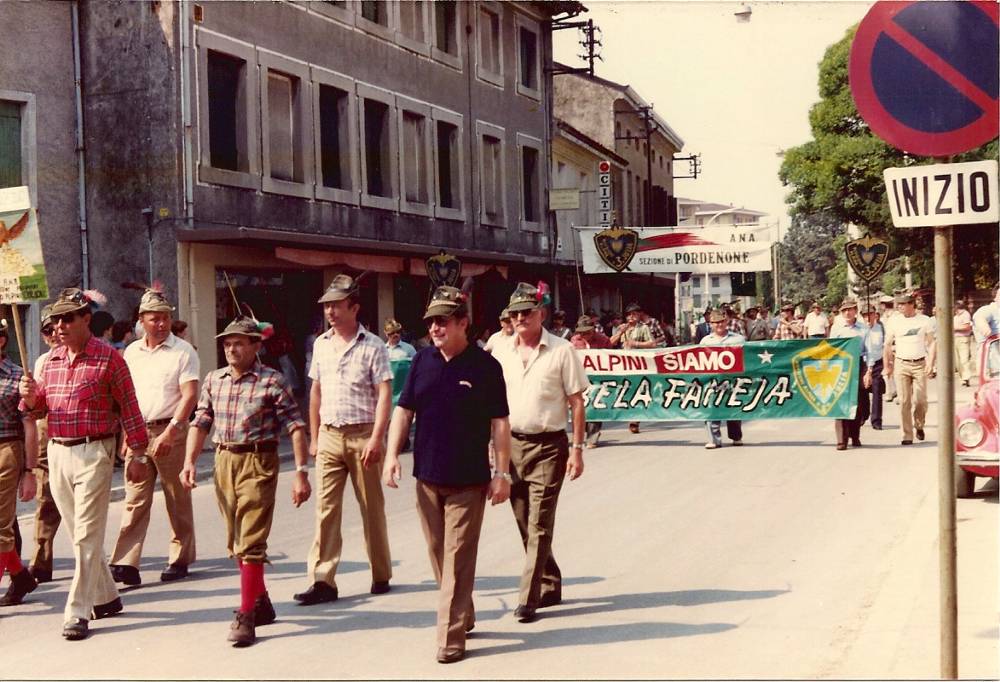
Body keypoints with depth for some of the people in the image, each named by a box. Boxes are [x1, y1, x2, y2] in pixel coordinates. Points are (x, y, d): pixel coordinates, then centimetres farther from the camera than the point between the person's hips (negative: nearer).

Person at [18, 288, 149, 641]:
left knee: (87, 535, -7)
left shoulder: (108, 357, -7)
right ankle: (105, 597, 26)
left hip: (93, 454, -7)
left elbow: (128, 408, -6)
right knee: (78, 533, 13)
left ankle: (78, 612, -4)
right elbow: (39, 408, 17)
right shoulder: (52, 359, 11)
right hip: (57, 453, 7)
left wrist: (136, 453, -7)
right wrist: (30, 396, -7)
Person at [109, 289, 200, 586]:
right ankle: (125, 563, -2)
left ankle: (179, 559, 15)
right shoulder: (131, 352, 12)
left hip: (170, 431, -4)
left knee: (178, 500, 4)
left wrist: (170, 432, -21)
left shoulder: (183, 351, -4)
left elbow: (190, 395, -12)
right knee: (135, 499, 0)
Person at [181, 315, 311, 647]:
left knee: (250, 543, -9)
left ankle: (246, 616, -3)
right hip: (224, 461, 6)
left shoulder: (272, 381, -8)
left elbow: (295, 427, -11)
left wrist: (301, 473, -16)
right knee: (236, 542, 14)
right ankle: (261, 602, 30)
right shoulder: (214, 380, 9)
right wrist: (190, 462, 0)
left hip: (258, 463, -6)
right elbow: (200, 423, 12)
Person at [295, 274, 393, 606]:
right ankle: (322, 580, -1)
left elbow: (384, 395, -10)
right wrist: (314, 437, 14)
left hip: (362, 435, -4)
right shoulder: (321, 345, 11)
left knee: (372, 508, 6)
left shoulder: (372, 346, -5)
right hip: (329, 436, 4)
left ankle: (381, 575, 20)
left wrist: (376, 439, -18)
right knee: (325, 508, -1)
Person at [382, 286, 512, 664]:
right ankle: (463, 615, 31)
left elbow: (499, 422, -5)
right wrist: (392, 453, -3)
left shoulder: (485, 365, -7)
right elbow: (404, 409, 8)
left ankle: (451, 636, 1)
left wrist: (502, 472, -8)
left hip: (468, 479, -5)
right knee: (438, 554, 14)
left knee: (458, 558, -3)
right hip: (427, 476, 5)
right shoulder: (422, 361, 5)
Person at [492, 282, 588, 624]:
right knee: (525, 526, 12)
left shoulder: (561, 351, -4)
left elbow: (577, 403, -3)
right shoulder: (501, 354, 7)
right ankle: (550, 585, 27)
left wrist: (577, 448, -8)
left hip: (548, 445, -5)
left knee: (539, 525, -7)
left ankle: (528, 598, -5)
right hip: (511, 444, 5)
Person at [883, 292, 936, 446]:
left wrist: (930, 361, -5)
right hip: (901, 364, 0)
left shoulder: (924, 320, 4)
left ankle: (919, 426, 22)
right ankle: (907, 436, 3)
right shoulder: (894, 321, 3)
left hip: (920, 364, 0)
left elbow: (931, 342, 7)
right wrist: (886, 365, 3)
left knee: (920, 400, -5)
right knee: (904, 401, -3)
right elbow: (887, 345, 7)